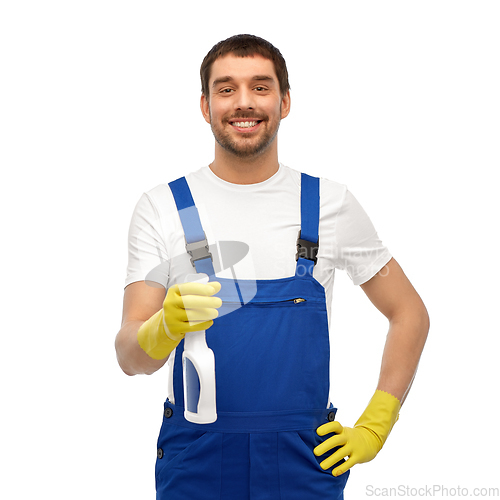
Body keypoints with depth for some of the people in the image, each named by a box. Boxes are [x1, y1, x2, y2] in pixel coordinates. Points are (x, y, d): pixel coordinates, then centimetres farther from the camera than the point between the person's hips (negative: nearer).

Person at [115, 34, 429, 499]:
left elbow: (409, 314, 10)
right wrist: (166, 326, -29)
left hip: (307, 462, 1)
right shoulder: (161, 208, -1)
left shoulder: (331, 203, 2)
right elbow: (129, 355, -6)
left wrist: (373, 428, 2)